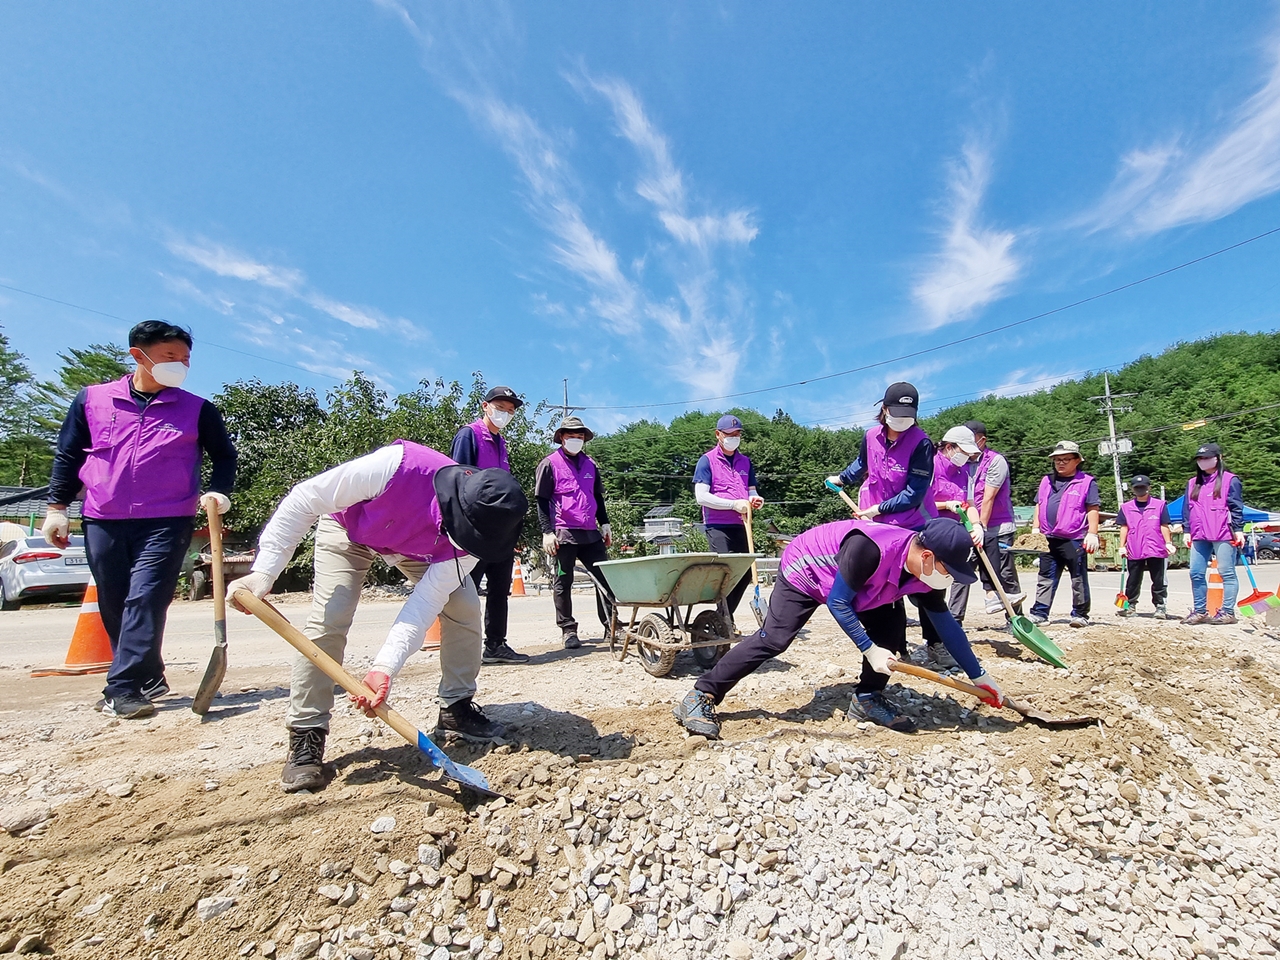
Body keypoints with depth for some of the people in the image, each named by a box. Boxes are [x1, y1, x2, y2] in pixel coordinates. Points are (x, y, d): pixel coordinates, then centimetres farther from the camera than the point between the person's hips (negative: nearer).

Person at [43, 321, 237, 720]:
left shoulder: (197, 409, 3)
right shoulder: (92, 399, 8)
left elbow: (224, 454, 12)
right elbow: (68, 455, 14)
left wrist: (219, 491, -4)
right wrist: (57, 507, 11)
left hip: (167, 522, -3)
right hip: (102, 522, 3)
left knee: (146, 601, -12)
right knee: (114, 608, 9)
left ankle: (122, 690, -9)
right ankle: (149, 679, 24)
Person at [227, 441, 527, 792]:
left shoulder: (472, 531, -31)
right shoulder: (396, 466, -45)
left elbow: (425, 603, -29)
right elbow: (304, 500, -32)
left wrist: (385, 666, -38)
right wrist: (264, 571, -33)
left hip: (420, 548, 3)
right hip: (349, 527, -2)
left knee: (465, 607, -10)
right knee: (328, 618, -19)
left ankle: (456, 709, 8)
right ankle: (305, 739, -2)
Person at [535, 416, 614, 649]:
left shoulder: (590, 464, 16)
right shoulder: (550, 463, 0)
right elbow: (542, 501, -3)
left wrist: (605, 524, 14)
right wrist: (547, 532, -11)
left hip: (591, 533, 5)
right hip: (564, 534, -5)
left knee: (605, 577, 4)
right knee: (563, 582, 4)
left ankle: (611, 624, 13)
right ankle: (568, 630, 14)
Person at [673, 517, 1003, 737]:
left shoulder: (923, 576, -15)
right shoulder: (871, 548, -39)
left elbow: (946, 625, -1)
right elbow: (837, 603, -30)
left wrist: (980, 677, 4)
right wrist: (871, 650, -26)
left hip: (851, 584, 8)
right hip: (804, 570, -7)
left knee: (892, 627, -7)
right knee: (773, 639, -18)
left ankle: (868, 699, 10)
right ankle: (700, 697, -13)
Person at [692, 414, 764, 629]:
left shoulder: (745, 461, 13)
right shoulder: (707, 460, -3)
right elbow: (701, 496, -11)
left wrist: (756, 499, -5)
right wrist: (734, 504, -16)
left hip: (740, 526, 6)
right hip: (718, 527, -6)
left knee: (745, 573, 9)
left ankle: (727, 617, 25)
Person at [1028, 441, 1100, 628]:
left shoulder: (1087, 482, 0)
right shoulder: (1047, 481, 14)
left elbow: (1093, 509, -4)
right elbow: (1039, 506, 16)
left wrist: (1092, 534, -11)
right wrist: (1035, 529, 9)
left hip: (1075, 540, -5)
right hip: (1049, 539, 5)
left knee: (1078, 579, 6)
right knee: (1046, 578, 7)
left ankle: (1080, 614, 15)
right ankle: (1039, 612, 10)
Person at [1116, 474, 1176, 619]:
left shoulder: (1160, 505, 3)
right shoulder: (1126, 507, 7)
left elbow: (1164, 526, 4)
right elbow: (1124, 528, 8)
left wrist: (1168, 544, -2)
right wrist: (1122, 546, 4)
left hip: (1156, 550, -1)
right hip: (1133, 551, 2)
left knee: (1158, 581, 4)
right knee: (1133, 581, 8)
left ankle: (1160, 606, 12)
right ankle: (1131, 606, 17)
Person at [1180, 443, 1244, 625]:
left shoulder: (1230, 480, 2)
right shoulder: (1192, 483, 16)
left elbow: (1236, 507, -3)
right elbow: (1187, 509, 16)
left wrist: (1238, 530, -8)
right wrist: (1187, 531, 12)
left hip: (1223, 535, -5)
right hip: (1199, 536, 5)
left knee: (1227, 573, -1)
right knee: (1196, 574, 4)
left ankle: (1228, 612, 4)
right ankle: (1200, 611, 11)